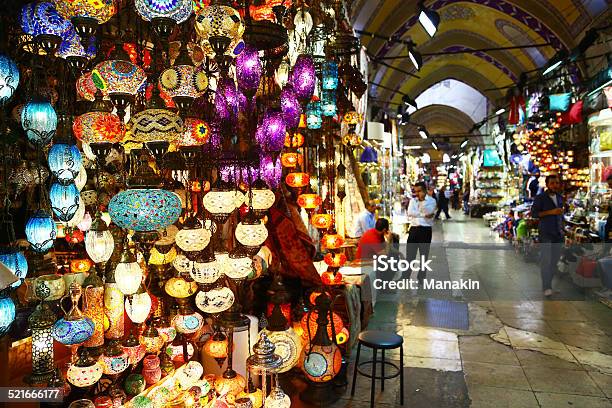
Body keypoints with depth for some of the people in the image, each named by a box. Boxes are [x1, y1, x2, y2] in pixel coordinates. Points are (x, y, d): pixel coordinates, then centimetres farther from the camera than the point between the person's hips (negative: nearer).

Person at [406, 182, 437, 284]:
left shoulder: (432, 201, -1)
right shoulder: (413, 200, 8)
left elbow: (429, 213, -17)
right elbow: (410, 213, -9)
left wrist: (422, 200, -16)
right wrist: (424, 215, -15)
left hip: (426, 230, -2)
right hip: (414, 229, 2)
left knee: (424, 254, 9)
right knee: (410, 254, 4)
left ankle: (421, 277, 23)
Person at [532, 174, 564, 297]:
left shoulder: (560, 198, 15)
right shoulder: (540, 198, -5)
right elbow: (534, 213, -13)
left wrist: (562, 227, 20)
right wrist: (551, 212, -19)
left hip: (558, 232, 7)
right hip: (545, 232, -7)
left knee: (555, 258, 10)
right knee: (546, 259, -9)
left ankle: (549, 281, 23)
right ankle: (546, 287, -8)